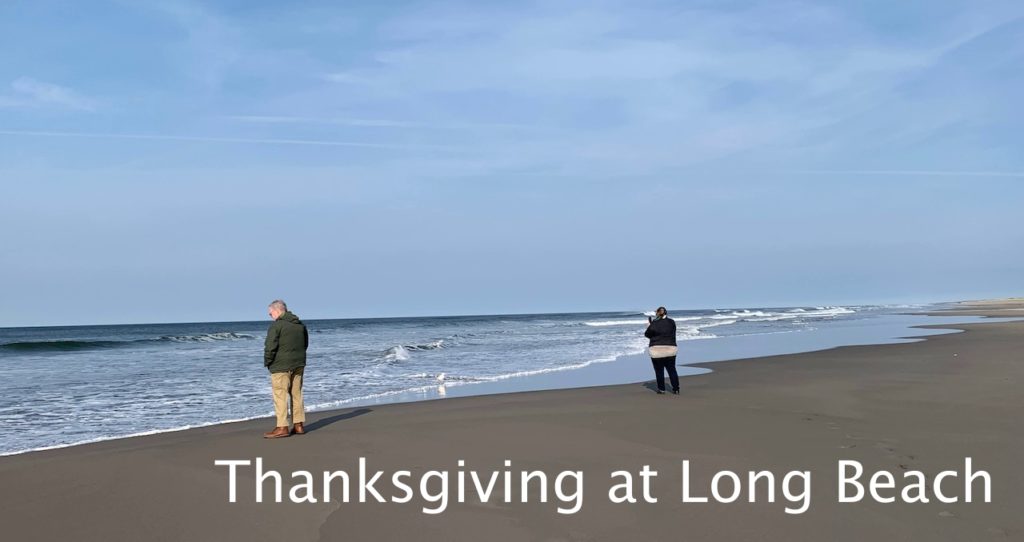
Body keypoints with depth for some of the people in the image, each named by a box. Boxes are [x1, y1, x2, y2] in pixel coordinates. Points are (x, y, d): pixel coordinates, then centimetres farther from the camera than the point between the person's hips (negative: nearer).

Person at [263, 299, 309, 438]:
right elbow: (305, 344, 21)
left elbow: (270, 347, -16)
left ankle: (282, 428, -5)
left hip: (281, 366, -7)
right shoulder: (300, 325, 12)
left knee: (280, 396, -3)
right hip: (298, 365, 8)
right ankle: (298, 425, 14)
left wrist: (267, 362, -3)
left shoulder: (276, 325, -13)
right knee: (297, 395, 12)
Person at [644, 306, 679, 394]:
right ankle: (676, 389, 9)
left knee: (659, 371, 8)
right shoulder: (671, 322, 0)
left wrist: (649, 324, 13)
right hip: (670, 350, 3)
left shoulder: (654, 324, -11)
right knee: (672, 370, 10)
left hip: (656, 351, -3)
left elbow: (647, 334, -1)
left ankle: (661, 389, 11)